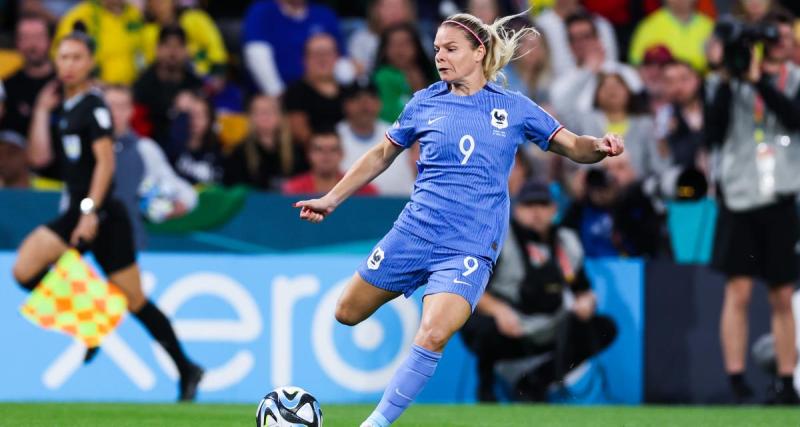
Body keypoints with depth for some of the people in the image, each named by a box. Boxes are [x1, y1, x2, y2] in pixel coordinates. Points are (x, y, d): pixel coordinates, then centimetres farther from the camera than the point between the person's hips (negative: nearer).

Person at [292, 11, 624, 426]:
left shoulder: (514, 107, 2)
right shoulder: (424, 103, 6)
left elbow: (572, 146, 4)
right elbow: (382, 154, 19)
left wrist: (599, 147, -19)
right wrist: (332, 198, 16)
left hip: (470, 247, -3)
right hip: (413, 231, 3)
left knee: (432, 336, -25)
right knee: (348, 314, 8)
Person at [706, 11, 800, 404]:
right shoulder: (727, 83, 5)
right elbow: (713, 134, -4)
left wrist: (758, 81, -18)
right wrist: (725, 82, -11)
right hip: (740, 195, -1)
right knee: (739, 291, -6)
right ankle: (736, 383, -6)